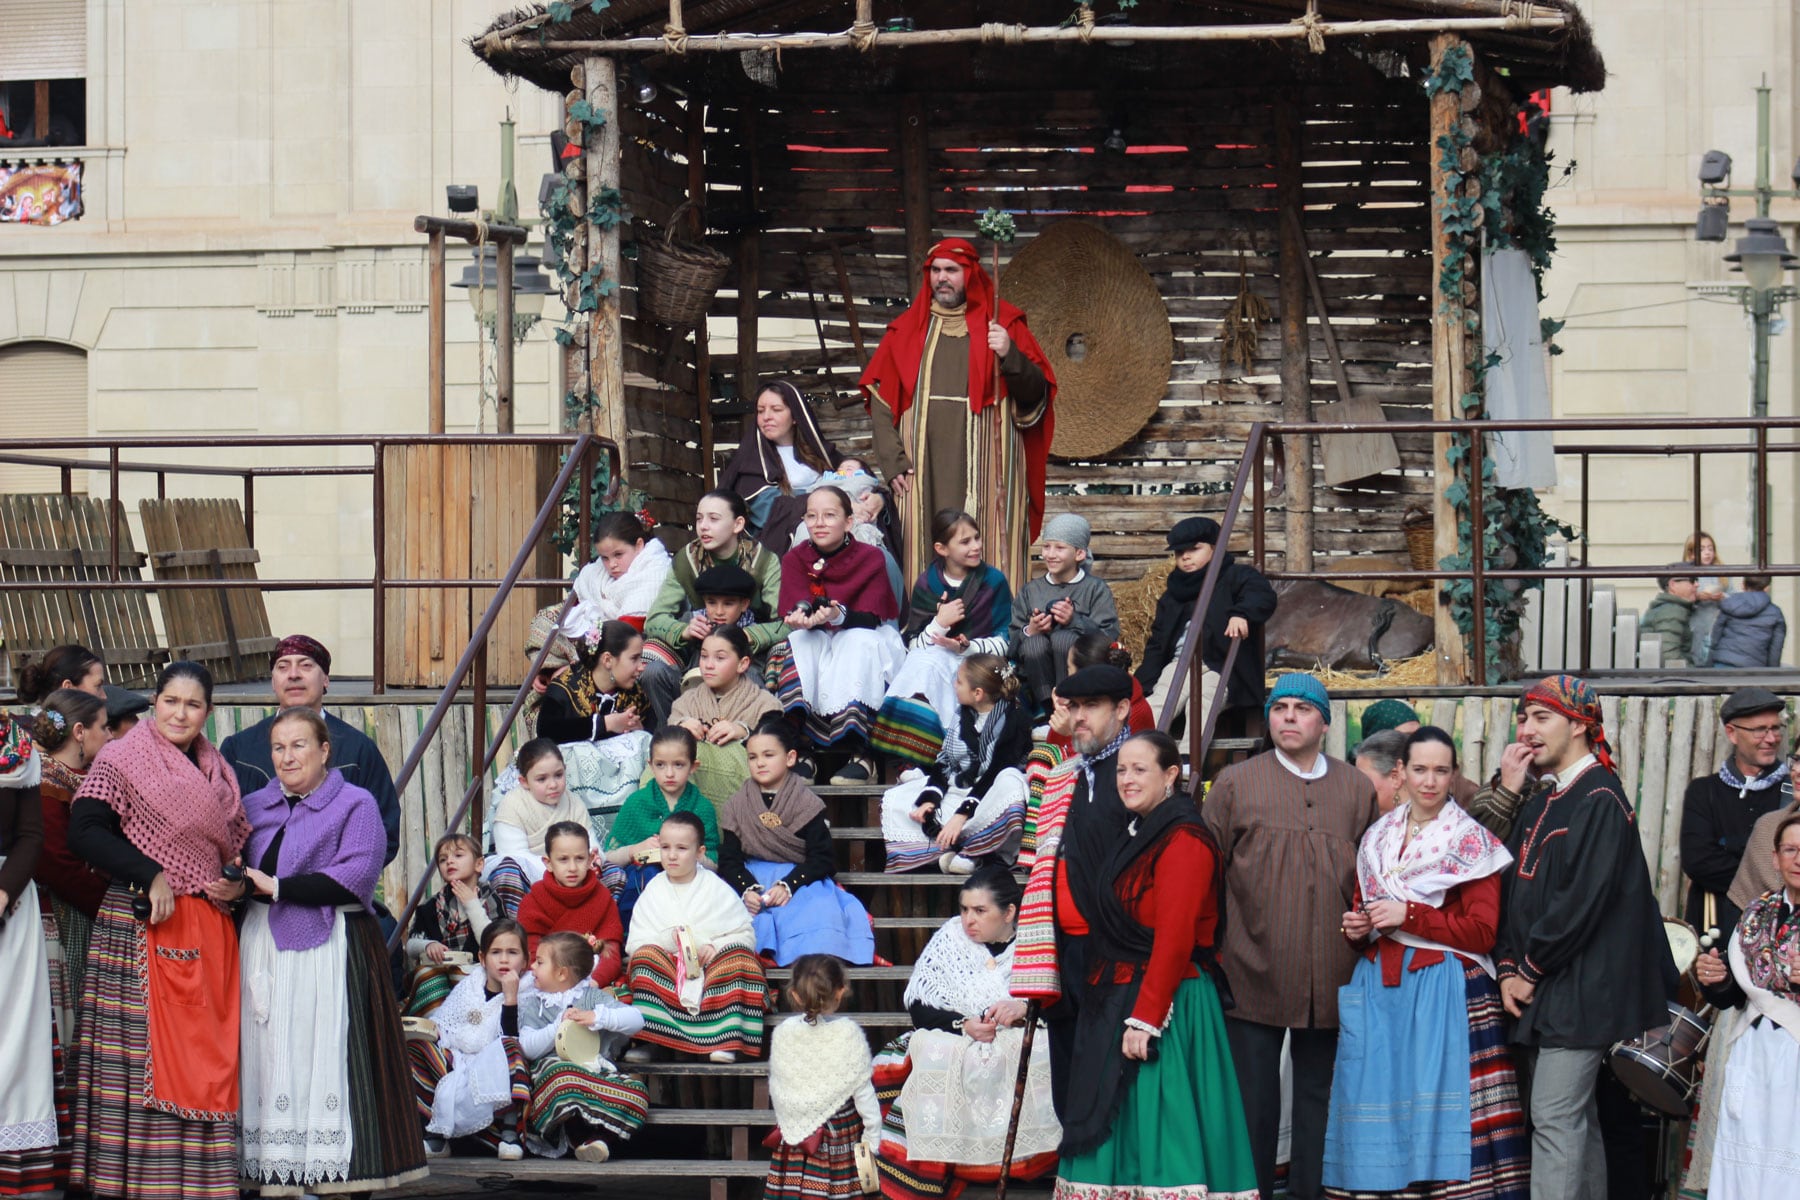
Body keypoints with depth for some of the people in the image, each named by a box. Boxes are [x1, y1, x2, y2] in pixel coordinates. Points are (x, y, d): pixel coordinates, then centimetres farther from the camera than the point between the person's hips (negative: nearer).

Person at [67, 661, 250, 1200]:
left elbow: (237, 843, 26)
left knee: (208, 1053, 4)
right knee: (144, 1050, -10)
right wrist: (149, 874, -20)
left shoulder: (217, 771, 17)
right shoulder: (122, 761, -2)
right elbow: (85, 832, -13)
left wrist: (238, 884, 5)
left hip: (210, 928, 7)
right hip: (142, 927, -7)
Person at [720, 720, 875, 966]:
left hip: (801, 879, -2)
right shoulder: (737, 807, 11)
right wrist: (746, 888, -19)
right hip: (750, 879, 2)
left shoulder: (807, 804, 3)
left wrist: (788, 885, -20)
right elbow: (729, 859, 3)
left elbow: (822, 859, -3)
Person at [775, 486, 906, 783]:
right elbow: (796, 611, -14)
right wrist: (805, 617, -39)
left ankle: (859, 753, -43)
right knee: (798, 642, -30)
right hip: (816, 642, 2)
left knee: (859, 645, -35)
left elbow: (870, 619, -18)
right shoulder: (795, 560, -1)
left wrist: (839, 615, -40)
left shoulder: (870, 558, -8)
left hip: (865, 638, -2)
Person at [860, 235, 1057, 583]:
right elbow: (880, 398, 8)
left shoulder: (1004, 324, 8)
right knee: (927, 555, -3)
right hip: (925, 472, 2)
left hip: (985, 469, -2)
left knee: (986, 552, -8)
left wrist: (1009, 356, -15)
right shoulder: (905, 330, 13)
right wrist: (892, 462, -3)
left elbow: (1036, 393, 3)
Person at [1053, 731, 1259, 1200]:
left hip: (1168, 1001, -9)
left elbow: (1175, 938, -19)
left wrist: (1145, 1017, -22)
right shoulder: (1134, 836, 16)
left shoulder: (1184, 841, -12)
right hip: (1115, 998, 9)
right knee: (1114, 1127, 8)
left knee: (1157, 1128, -9)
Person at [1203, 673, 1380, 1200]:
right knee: (1253, 1100, 3)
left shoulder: (1358, 790, 10)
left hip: (1330, 979, 2)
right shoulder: (1235, 784, 4)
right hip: (1253, 974, -2)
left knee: (1319, 1097, 9)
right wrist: (1210, 952, 0)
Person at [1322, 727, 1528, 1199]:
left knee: (1438, 1107, -11)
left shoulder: (1471, 842, 0)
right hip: (1379, 988, 5)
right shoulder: (1378, 838, 16)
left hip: (1444, 992, -5)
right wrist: (1356, 928, 4)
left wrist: (1408, 915, -11)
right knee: (1380, 1104, 0)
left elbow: (1481, 931, -7)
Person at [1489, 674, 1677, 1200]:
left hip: (1578, 991, -9)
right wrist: (1509, 968, 0)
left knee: (1554, 1117, -12)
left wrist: (1531, 970, -12)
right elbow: (1512, 888, 14)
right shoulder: (1539, 805, 16)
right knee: (1575, 1119, 12)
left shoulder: (1600, 799, -11)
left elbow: (1583, 899, -18)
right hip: (1537, 989, 9)